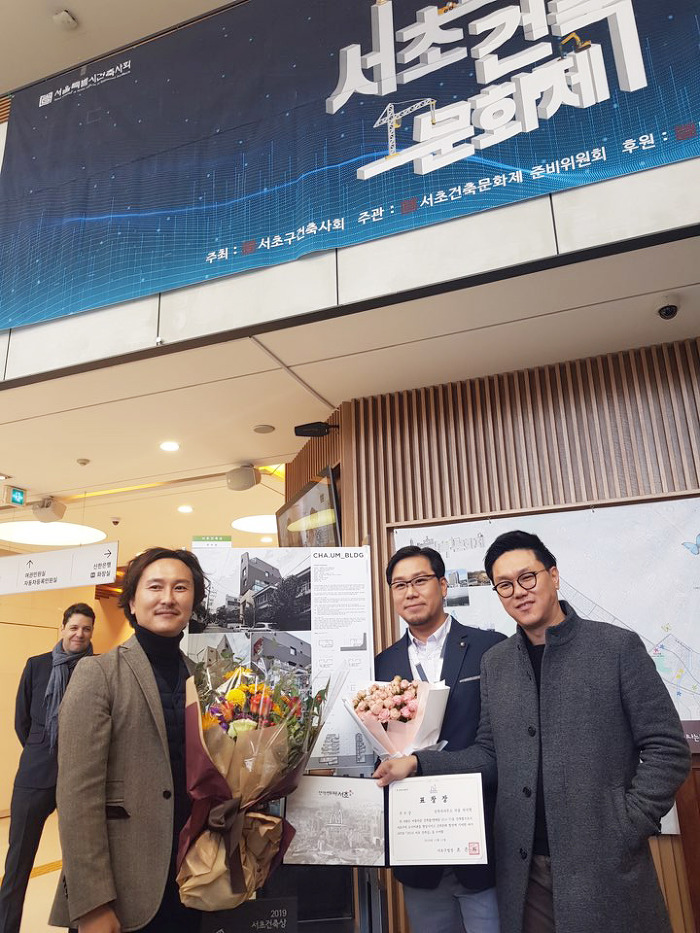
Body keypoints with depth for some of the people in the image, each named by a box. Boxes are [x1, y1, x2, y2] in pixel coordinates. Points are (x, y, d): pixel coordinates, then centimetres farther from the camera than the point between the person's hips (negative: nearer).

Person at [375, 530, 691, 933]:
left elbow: (667, 748, -5)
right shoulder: (494, 663, 6)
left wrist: (625, 830, -10)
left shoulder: (618, 646, -6)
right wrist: (418, 762, -4)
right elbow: (491, 756, 9)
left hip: (606, 866, -3)